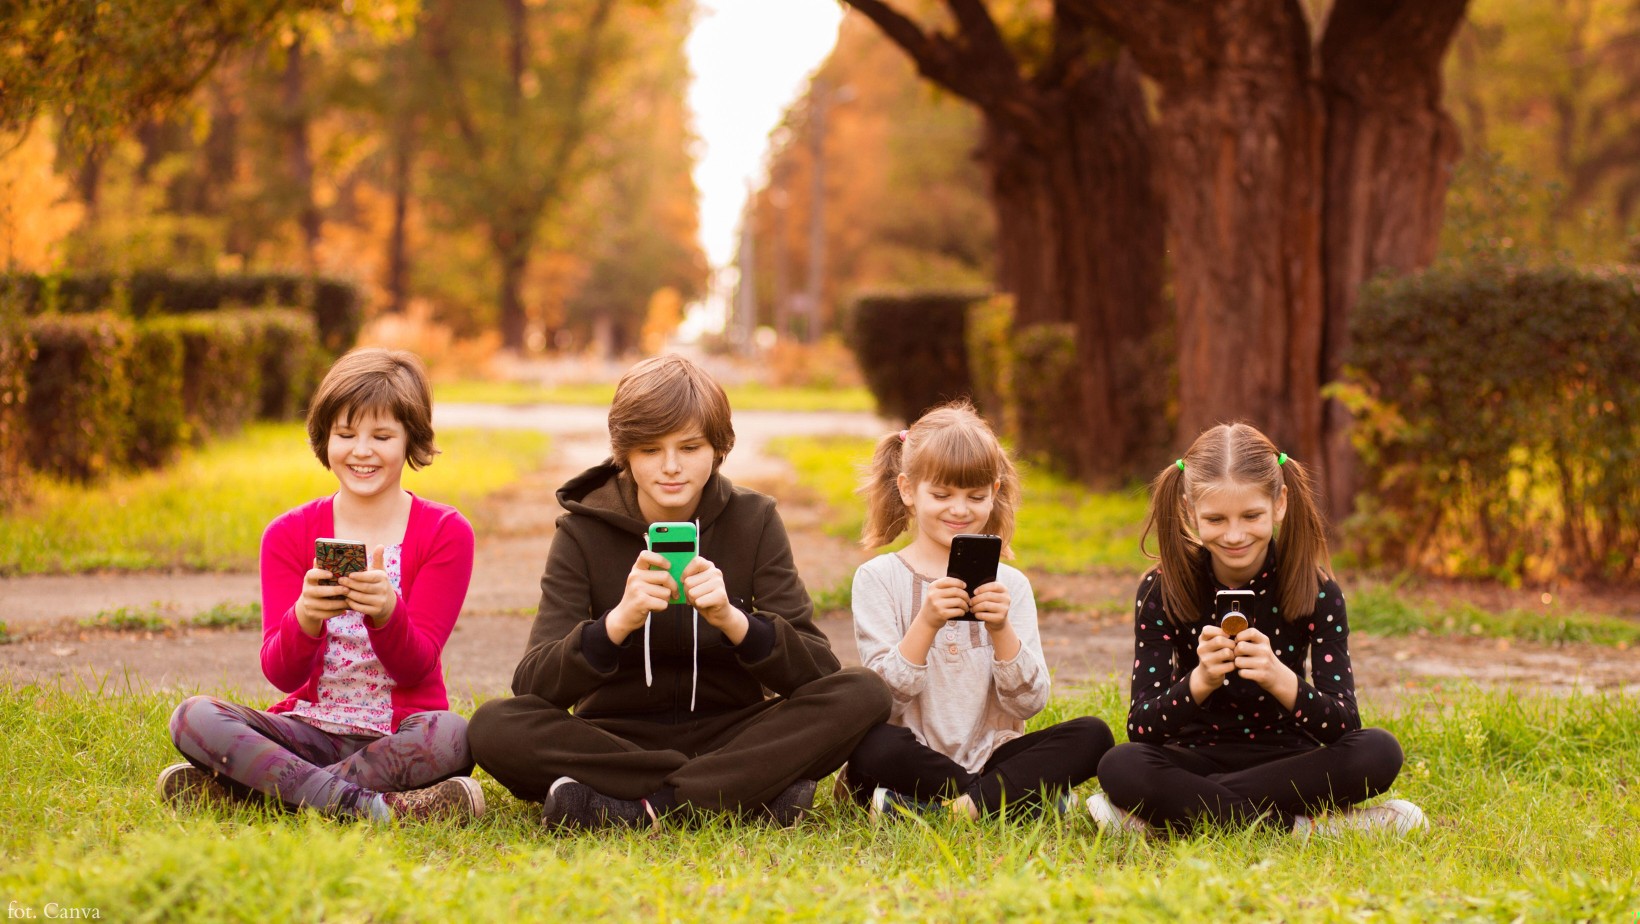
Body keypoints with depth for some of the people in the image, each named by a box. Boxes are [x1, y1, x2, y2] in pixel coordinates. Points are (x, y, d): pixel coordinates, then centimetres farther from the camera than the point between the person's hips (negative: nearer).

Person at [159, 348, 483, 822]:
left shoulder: (445, 533, -2)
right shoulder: (289, 534, 3)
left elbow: (415, 666, -11)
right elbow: (280, 673, -7)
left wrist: (385, 613, -33)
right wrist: (305, 618, -30)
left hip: (399, 737, -2)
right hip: (312, 727, 2)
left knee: (450, 733, -37)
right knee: (193, 717, -25)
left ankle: (244, 785, -28)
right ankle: (366, 804, -35)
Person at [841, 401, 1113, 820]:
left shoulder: (1009, 584, 7)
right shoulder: (877, 578, 0)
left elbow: (1027, 704, 0)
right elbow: (885, 697, -9)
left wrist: (1002, 630, -17)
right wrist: (926, 624, -23)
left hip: (990, 752, 2)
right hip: (914, 757, -2)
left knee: (1092, 735, -21)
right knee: (869, 746, -36)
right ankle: (1017, 796, -19)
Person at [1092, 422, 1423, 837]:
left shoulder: (1315, 589, -11)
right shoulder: (1163, 589, -11)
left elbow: (1343, 725, -19)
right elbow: (1141, 729, -18)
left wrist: (1280, 679, -39)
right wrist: (1200, 682, -38)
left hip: (1286, 762, 1)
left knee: (1379, 751, -28)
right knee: (1120, 766, -32)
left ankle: (1182, 809, -25)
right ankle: (1304, 826, -27)